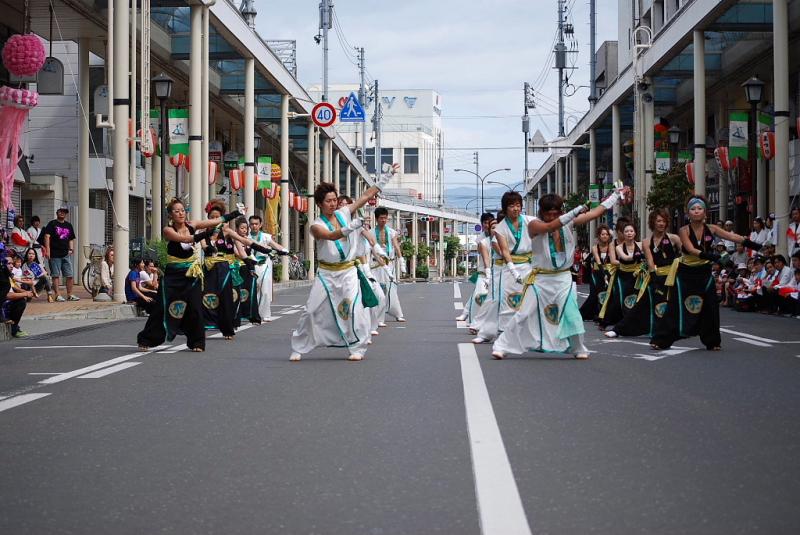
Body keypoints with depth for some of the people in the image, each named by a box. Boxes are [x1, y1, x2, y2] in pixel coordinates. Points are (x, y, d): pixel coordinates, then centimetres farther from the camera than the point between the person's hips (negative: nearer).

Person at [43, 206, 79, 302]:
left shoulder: (69, 225, 17)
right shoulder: (52, 224, 1)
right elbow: (47, 236, -7)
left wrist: (70, 249, 8)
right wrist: (47, 250, -16)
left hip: (66, 254, 5)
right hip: (55, 254, -5)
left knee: (69, 276, 3)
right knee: (56, 275, -3)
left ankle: (70, 295, 11)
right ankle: (57, 295, 0)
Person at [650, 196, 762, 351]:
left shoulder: (711, 229, -2)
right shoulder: (684, 231, -11)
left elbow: (732, 236, -13)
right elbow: (691, 249, -25)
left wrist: (749, 243, -28)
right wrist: (707, 255, -42)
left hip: (704, 273, 3)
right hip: (685, 274, -3)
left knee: (709, 308, 2)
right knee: (676, 308, -3)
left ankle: (712, 341, 16)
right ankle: (660, 340, 4)